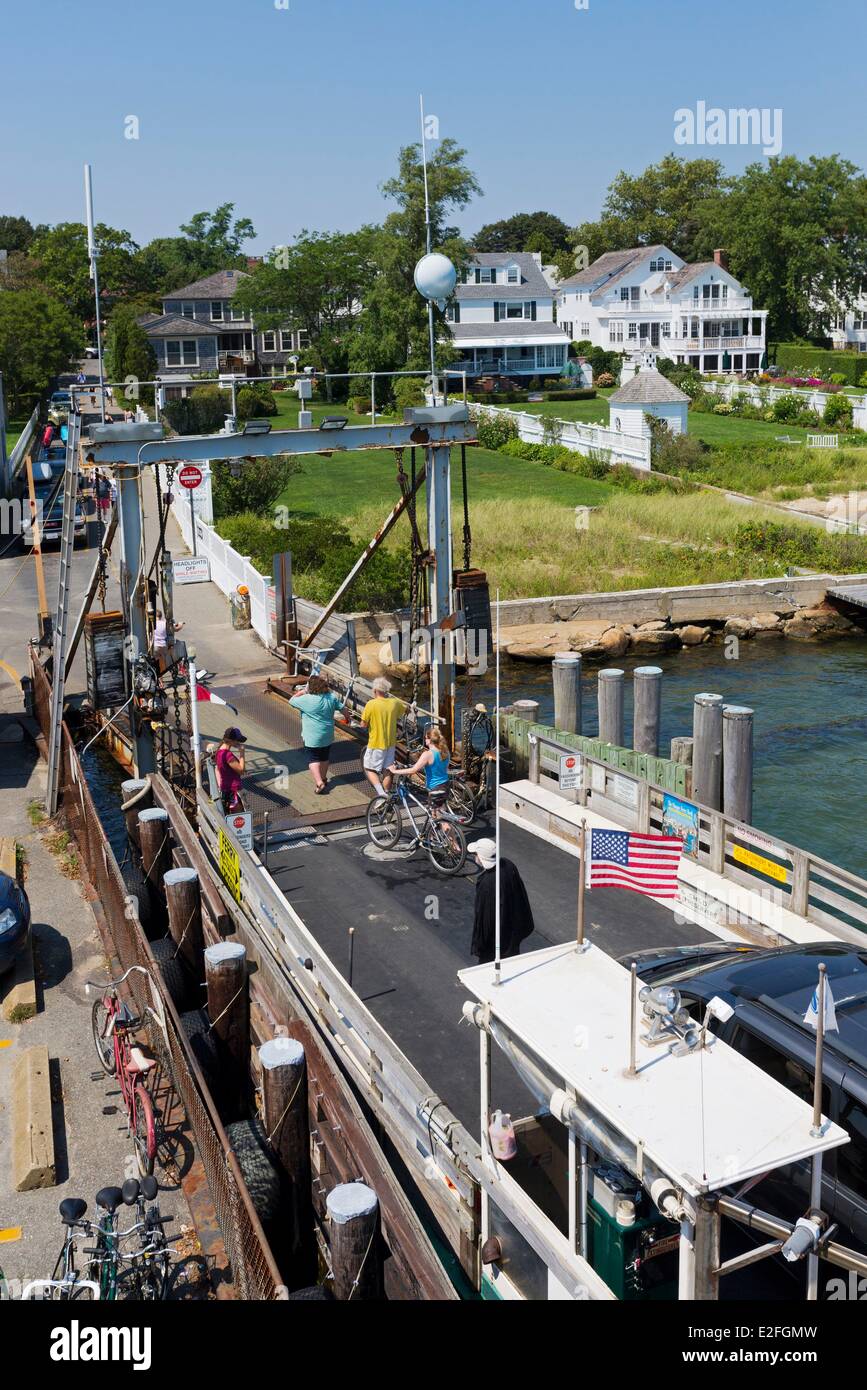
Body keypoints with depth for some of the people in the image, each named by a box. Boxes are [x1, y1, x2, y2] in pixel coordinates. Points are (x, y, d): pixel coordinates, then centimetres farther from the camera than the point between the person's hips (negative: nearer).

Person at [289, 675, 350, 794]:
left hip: (312, 737, -5)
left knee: (313, 760, 1)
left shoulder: (306, 699, -18)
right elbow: (343, 707, 8)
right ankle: (323, 779, 34)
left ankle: (319, 783, -12)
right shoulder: (332, 697, -4)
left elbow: (292, 701, -3)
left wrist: (301, 692, 11)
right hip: (327, 736, 5)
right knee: (324, 758, 20)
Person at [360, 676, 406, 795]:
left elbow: (363, 724, -12)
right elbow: (405, 707, 18)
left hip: (376, 744, -5)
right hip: (391, 743, 5)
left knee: (369, 769, 9)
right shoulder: (394, 703, -5)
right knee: (388, 771, 16)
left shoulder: (371, 704, -20)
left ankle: (381, 792, -9)